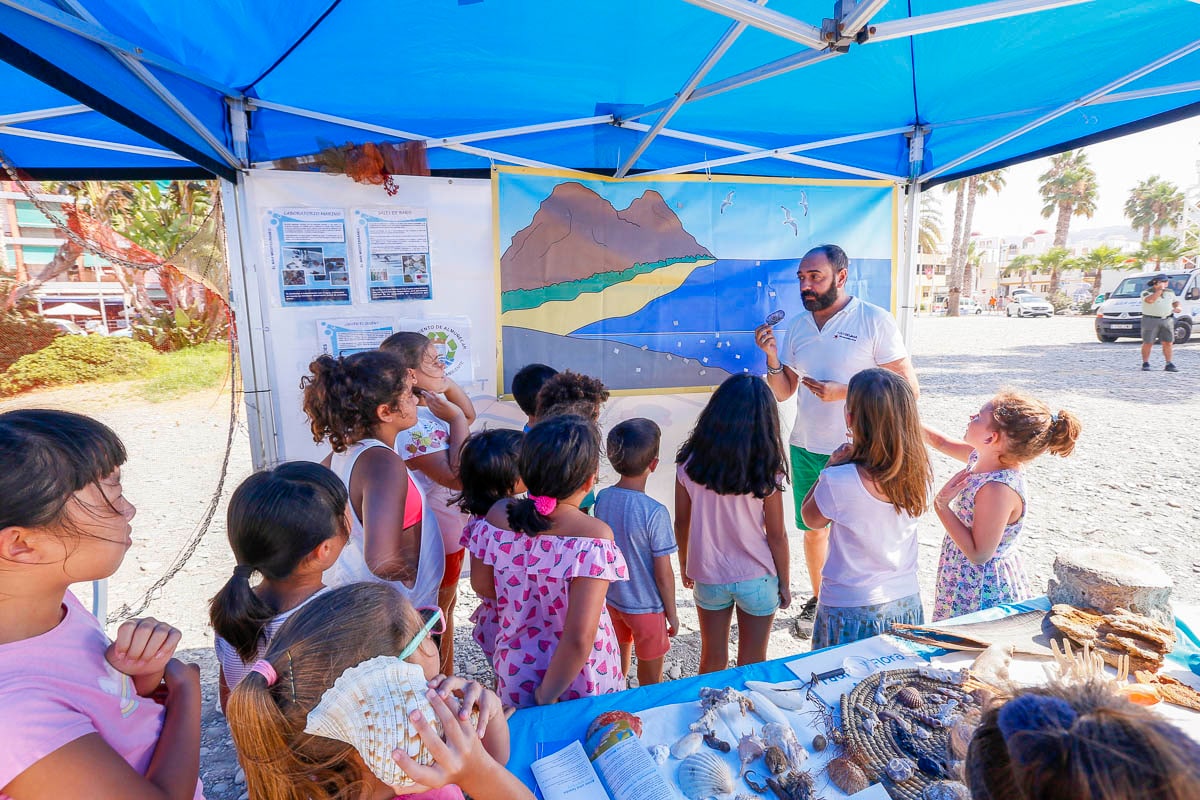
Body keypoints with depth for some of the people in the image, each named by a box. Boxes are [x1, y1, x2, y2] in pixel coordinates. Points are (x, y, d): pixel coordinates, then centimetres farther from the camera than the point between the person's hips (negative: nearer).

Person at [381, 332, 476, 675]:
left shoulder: (430, 410, -1)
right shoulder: (413, 427, -31)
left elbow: (469, 415, 16)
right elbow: (458, 476, -36)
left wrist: (447, 383, -1)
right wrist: (456, 420, -28)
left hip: (450, 528, 10)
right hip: (437, 538, -10)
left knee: (446, 606, 26)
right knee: (438, 613, 11)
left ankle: (448, 675, 47)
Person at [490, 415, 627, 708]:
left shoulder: (497, 517, -15)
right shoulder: (595, 535, -28)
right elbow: (580, 637, -30)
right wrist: (547, 695, -15)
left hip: (515, 677, 3)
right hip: (582, 686, -3)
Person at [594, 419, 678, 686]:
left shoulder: (602, 498, -13)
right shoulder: (655, 513, -29)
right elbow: (663, 574, -20)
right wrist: (672, 614, -4)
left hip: (612, 598, 6)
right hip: (646, 608, -5)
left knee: (618, 662, 29)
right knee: (650, 681, 19)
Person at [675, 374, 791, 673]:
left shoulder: (689, 463, -14)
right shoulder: (765, 472, -19)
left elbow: (681, 524, -4)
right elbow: (776, 536, -10)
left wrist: (685, 566, 13)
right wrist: (784, 583, 5)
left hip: (707, 577, 2)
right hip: (756, 580, -2)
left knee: (712, 659, 23)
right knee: (752, 663, 20)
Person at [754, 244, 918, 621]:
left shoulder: (875, 321, -10)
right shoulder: (798, 324, 5)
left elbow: (908, 387, -11)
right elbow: (782, 392, 7)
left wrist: (844, 392, -20)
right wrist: (772, 356, -11)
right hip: (806, 449, 5)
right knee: (813, 530, 17)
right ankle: (818, 598, 38)